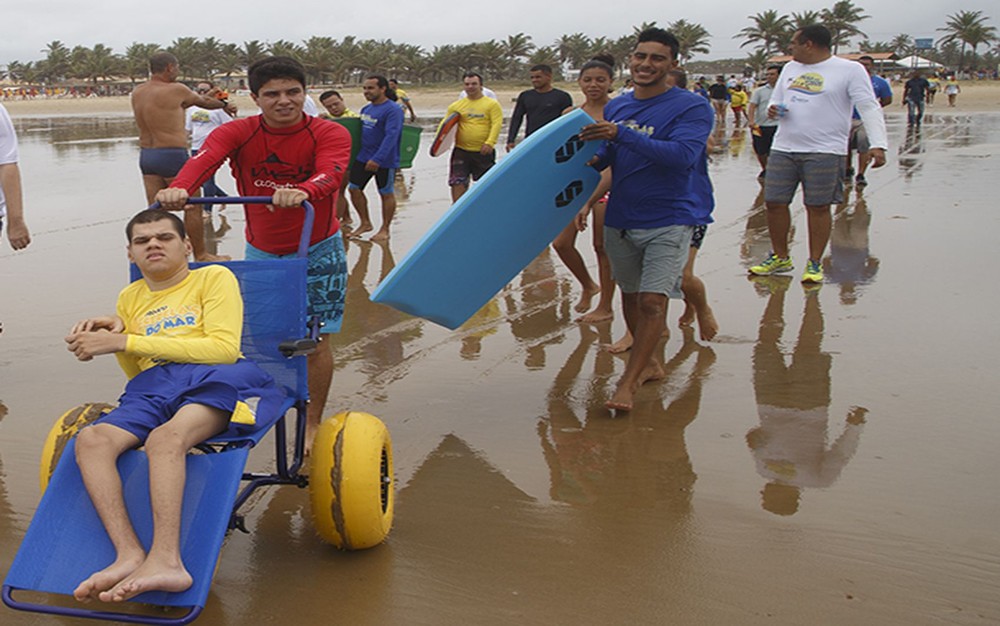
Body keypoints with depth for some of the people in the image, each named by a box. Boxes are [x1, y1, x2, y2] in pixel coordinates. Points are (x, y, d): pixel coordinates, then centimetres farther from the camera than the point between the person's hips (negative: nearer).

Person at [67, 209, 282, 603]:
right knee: (91, 440, -26)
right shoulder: (130, 298, 30)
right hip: (152, 388, 5)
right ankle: (129, 555, -39)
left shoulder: (214, 277, 13)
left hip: (215, 378, -5)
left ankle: (165, 560, -46)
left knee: (164, 438, -37)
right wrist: (114, 336, 5)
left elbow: (224, 348, -3)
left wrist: (127, 342, -3)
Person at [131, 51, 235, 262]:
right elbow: (203, 102, 7)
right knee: (193, 207, 4)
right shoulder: (176, 90, -10)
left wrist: (206, 96, 31)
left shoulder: (137, 93, 11)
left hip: (146, 155, 7)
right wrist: (224, 105, 28)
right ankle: (200, 255, 11)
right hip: (172, 155, -7)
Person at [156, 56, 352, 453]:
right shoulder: (237, 133, -11)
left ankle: (313, 425, 19)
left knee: (315, 341, 0)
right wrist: (179, 188, -55)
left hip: (317, 252, -2)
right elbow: (206, 157, -32)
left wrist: (303, 191, -60)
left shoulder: (330, 134, -15)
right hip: (260, 252, 2)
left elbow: (331, 171, -36)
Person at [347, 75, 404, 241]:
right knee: (354, 188, 7)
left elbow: (391, 136, -25)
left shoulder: (393, 110, -16)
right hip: (363, 157, 8)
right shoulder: (366, 109, 10)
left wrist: (377, 159, -32)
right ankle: (365, 223, 23)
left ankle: (385, 229, 18)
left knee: (386, 193, 5)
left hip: (384, 160, -8)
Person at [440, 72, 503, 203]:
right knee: (457, 183, -5)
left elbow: (496, 124, -9)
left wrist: (489, 142, -23)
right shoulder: (456, 106, 9)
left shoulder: (492, 104, 1)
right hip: (461, 151, 2)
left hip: (483, 152, -2)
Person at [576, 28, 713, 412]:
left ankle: (627, 384, -9)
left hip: (667, 222, -6)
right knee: (630, 295, 14)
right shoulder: (616, 107, 8)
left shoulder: (691, 107, -10)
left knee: (653, 300, -13)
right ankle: (648, 364, 32)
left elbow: (682, 156, -26)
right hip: (619, 219, 6)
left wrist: (622, 134, -30)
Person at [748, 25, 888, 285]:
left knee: (818, 207, -1)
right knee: (774, 202, 4)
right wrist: (773, 109, 0)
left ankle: (815, 263, 13)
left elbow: (869, 108, -8)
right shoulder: (790, 68, 14)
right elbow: (776, 99, 25)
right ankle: (780, 257, 21)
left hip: (824, 152, -5)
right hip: (783, 148, 6)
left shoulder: (850, 70, -4)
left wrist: (878, 144, -20)